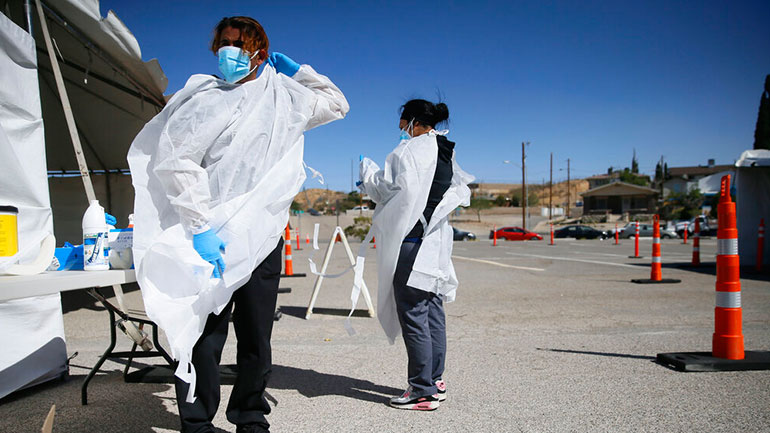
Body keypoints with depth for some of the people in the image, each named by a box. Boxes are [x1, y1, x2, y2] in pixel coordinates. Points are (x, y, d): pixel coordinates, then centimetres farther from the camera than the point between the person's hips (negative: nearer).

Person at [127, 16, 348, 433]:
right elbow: (175, 162, -11)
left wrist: (295, 70, 17)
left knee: (257, 340, 11)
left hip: (264, 239, 4)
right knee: (205, 338, -1)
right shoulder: (205, 98, -2)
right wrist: (201, 228, -18)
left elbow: (336, 104, 29)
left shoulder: (286, 98, 12)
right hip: (215, 240, -4)